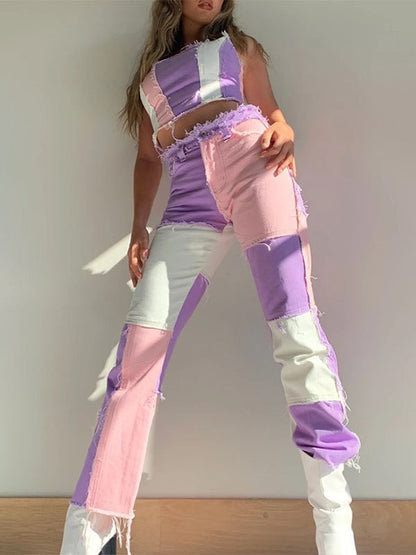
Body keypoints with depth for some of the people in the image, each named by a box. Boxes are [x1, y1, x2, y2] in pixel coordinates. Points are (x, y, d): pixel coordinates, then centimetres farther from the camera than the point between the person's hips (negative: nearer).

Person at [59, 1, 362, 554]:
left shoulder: (240, 45, 26)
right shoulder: (150, 70, 30)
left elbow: (271, 112, 18)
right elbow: (148, 157, 25)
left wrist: (284, 132, -7)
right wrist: (139, 228, 11)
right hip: (190, 201, 2)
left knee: (294, 327, -17)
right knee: (142, 342, -11)